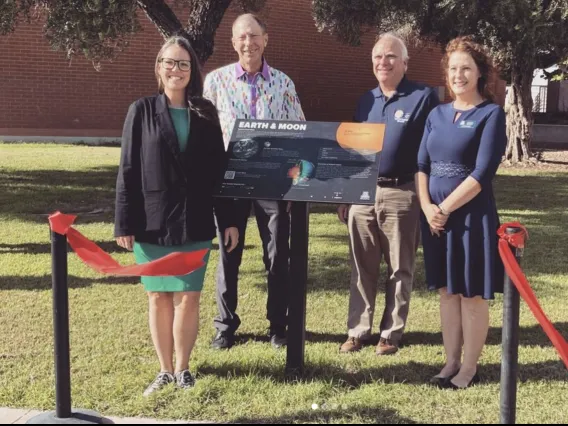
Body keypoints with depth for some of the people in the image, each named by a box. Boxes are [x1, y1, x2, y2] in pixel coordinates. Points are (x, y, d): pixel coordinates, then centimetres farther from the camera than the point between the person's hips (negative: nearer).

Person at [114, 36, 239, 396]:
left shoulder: (205, 113, 6)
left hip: (195, 222, 1)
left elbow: (218, 169, 7)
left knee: (188, 298, 3)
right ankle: (165, 370, 21)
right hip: (153, 221, -1)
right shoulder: (142, 111, 1)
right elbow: (128, 170, -1)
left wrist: (229, 220, 3)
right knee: (159, 298, 8)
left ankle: (182, 368, 19)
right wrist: (124, 223, -6)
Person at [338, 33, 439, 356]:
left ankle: (391, 333, 18)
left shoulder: (424, 97, -5)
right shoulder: (366, 100, 13)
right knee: (362, 268, 10)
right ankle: (359, 330, 20)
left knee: (400, 269, 7)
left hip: (402, 194, -5)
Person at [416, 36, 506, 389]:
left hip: (472, 216, -5)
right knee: (447, 291, 12)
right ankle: (451, 362, 23)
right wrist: (427, 206, -8)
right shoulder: (438, 114, 10)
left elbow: (482, 173, -15)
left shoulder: (491, 113, -7)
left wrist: (445, 208, -15)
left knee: (472, 294, 3)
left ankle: (470, 368, 15)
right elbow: (422, 164, 8)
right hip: (435, 217, 6)